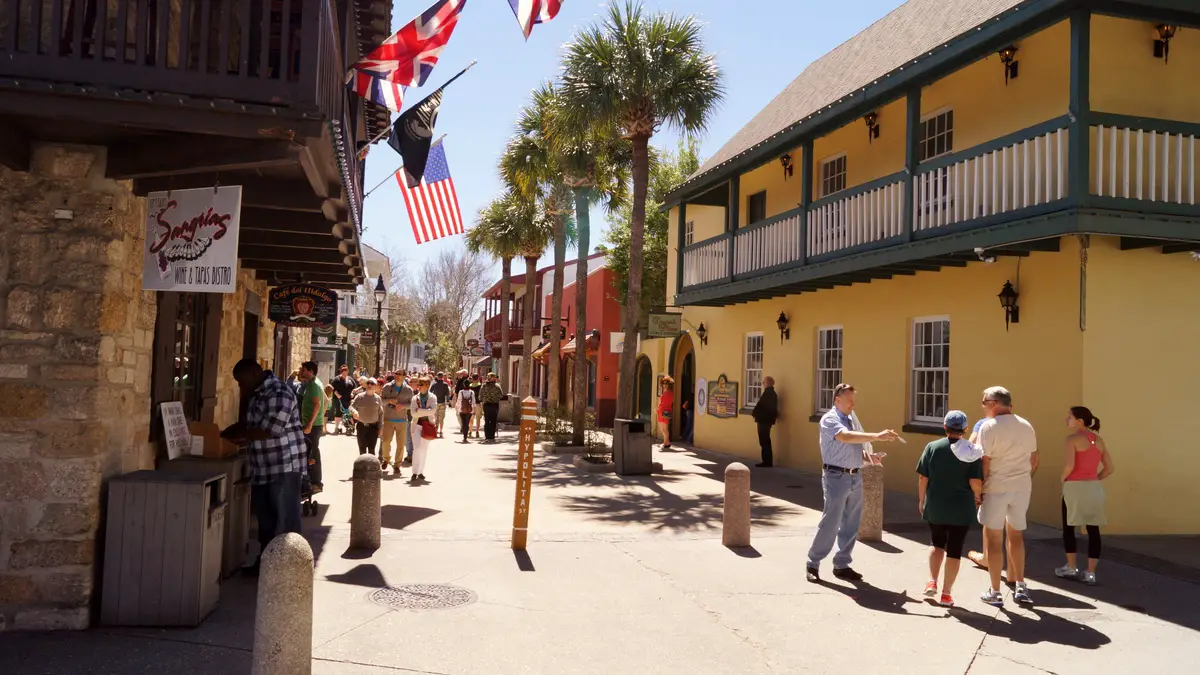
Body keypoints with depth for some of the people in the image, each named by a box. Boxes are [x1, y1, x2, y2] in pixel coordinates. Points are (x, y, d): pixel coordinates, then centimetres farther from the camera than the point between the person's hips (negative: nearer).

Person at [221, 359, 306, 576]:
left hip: (283, 467, -10)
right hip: (263, 468, 10)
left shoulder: (279, 393, -18)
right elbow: (248, 423, 22)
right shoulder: (256, 394, 12)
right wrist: (223, 434, 7)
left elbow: (268, 431, -23)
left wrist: (236, 436, -11)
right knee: (265, 519, 17)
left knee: (285, 521, -3)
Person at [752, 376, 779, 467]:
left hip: (764, 420, -10)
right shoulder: (772, 393, 13)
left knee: (764, 442, -4)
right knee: (766, 441, 14)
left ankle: (767, 461, -1)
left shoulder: (767, 393, -19)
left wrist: (754, 414, -5)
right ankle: (768, 461, 19)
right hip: (767, 419, 10)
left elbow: (760, 405, -20)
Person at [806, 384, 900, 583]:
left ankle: (841, 565, 22)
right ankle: (813, 564, 8)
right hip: (837, 477, -8)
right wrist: (877, 436, -33)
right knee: (830, 523, -5)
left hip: (855, 477, 8)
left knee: (851, 525, 11)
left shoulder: (851, 419, 14)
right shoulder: (829, 419, -11)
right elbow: (846, 437, -29)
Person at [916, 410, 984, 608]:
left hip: (935, 507, 2)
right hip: (961, 509, -2)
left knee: (936, 543, 23)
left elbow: (923, 478, -2)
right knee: (954, 549, 7)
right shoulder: (971, 452, -9)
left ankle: (932, 582, 14)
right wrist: (978, 497, 8)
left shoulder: (932, 447, -4)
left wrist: (921, 500, 12)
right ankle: (946, 593, 10)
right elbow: (975, 483, -13)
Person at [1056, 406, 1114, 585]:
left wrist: (1062, 479, -2)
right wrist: (1093, 479, 13)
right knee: (1093, 530, 6)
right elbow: (1109, 468, 9)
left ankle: (1071, 568, 16)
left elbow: (1069, 465, -20)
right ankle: (1090, 573, 8)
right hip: (1095, 488, 6)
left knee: (1068, 528, 10)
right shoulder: (1098, 440, 10)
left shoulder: (1073, 438, -10)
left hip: (1075, 487, -6)